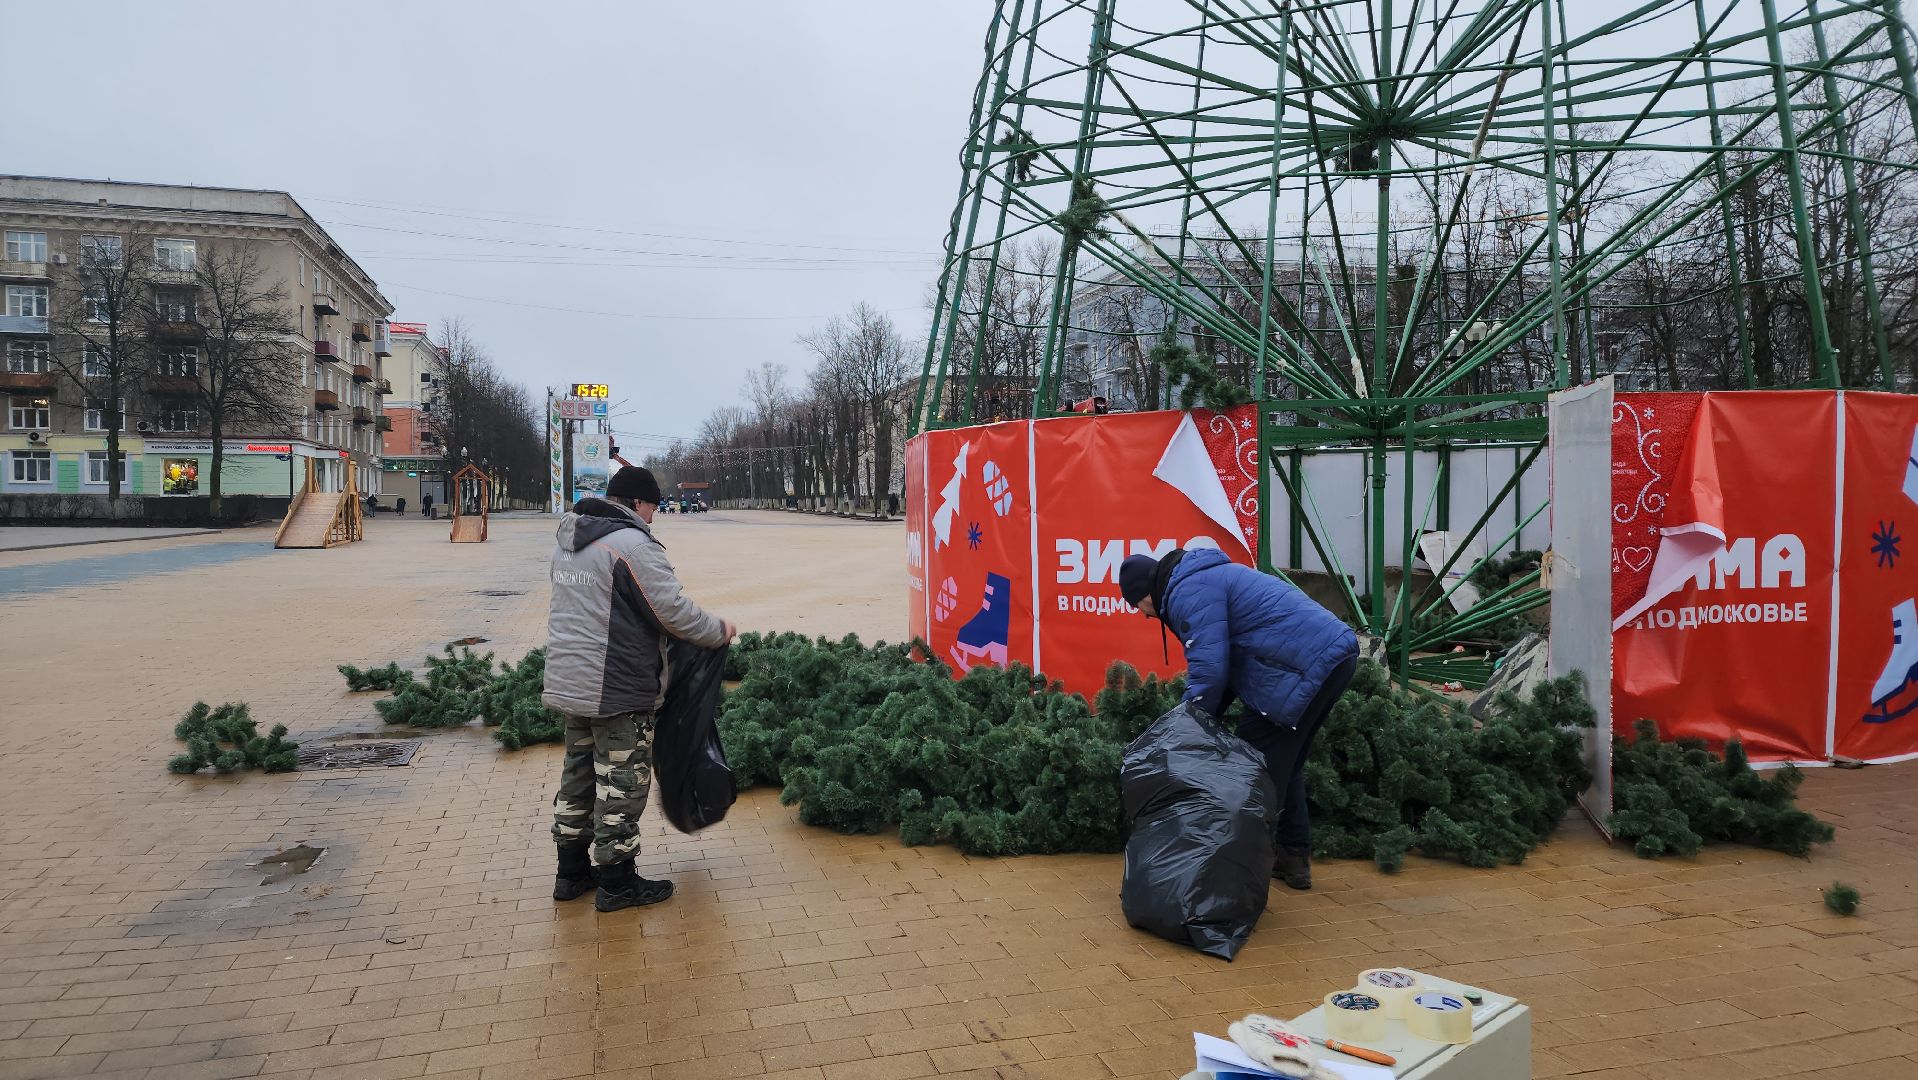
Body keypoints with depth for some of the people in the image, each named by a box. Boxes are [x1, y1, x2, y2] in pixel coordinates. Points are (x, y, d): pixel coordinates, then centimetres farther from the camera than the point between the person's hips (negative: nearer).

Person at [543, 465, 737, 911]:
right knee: (621, 782, 3)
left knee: (579, 775, 19)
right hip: (618, 690, -9)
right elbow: (675, 613, -18)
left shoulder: (569, 540, 11)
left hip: (569, 683, 9)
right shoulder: (634, 545, -18)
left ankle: (572, 871, 30)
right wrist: (720, 631, -1)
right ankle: (617, 883, 13)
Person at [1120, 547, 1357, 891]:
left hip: (1308, 667, -11)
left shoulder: (1189, 591, -12)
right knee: (1285, 765, 21)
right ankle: (1294, 857, 28)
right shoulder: (1206, 576, 22)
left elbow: (1209, 670, -19)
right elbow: (1230, 659, 24)